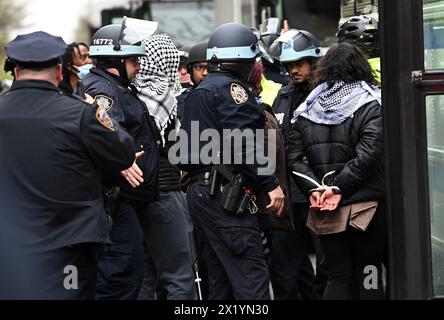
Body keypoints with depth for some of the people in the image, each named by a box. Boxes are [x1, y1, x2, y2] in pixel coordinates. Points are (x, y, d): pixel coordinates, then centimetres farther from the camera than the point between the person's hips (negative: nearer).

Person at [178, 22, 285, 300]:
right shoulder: (231, 88, -9)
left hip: (201, 191, 10)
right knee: (252, 277, -12)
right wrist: (271, 184, -14)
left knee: (221, 279, 13)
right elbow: (244, 144, -18)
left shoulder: (198, 92, 21)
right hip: (225, 194, -10)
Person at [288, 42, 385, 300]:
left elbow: (294, 157, 0)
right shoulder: (371, 104, -4)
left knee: (339, 277, 10)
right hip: (367, 205, -3)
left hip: (324, 210, 4)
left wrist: (314, 189, -6)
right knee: (368, 277, 5)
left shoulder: (307, 109, 8)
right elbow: (367, 155, -16)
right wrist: (339, 187, -13)